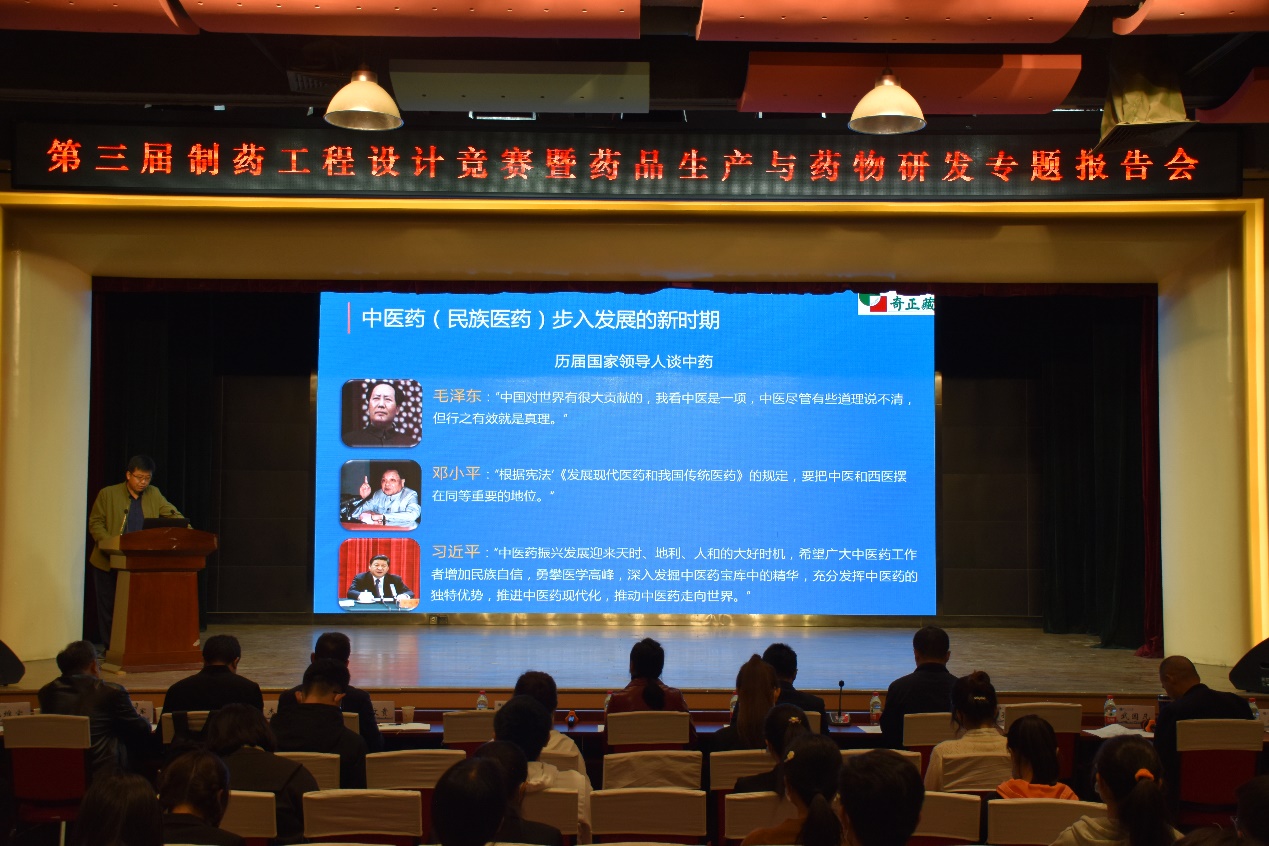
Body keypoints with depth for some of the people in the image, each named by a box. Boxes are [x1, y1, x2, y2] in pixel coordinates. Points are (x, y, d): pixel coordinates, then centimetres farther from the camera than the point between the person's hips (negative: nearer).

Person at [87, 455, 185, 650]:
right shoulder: (108, 494, -2)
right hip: (108, 563, -2)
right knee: (108, 607, 4)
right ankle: (110, 649, 12)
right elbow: (95, 523, -2)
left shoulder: (154, 494, 7)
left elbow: (172, 513, 2)